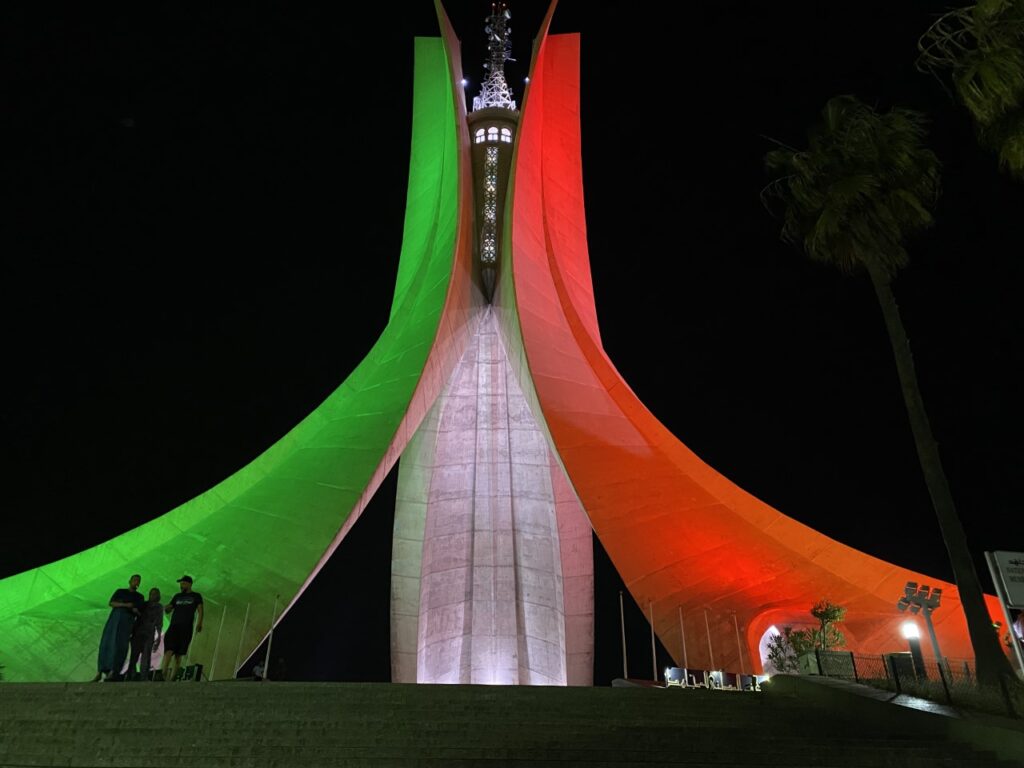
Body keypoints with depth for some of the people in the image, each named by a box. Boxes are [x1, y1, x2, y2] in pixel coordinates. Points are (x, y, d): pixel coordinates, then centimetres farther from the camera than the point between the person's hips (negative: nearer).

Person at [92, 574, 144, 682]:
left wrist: (136, 611, -5)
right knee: (106, 643, -9)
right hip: (115, 617, 1)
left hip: (127, 620, -1)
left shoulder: (139, 597, 22)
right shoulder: (120, 591, 20)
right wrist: (125, 605, -9)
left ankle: (112, 672, -26)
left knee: (119, 645, -16)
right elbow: (111, 603, 5)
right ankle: (99, 672, -7)